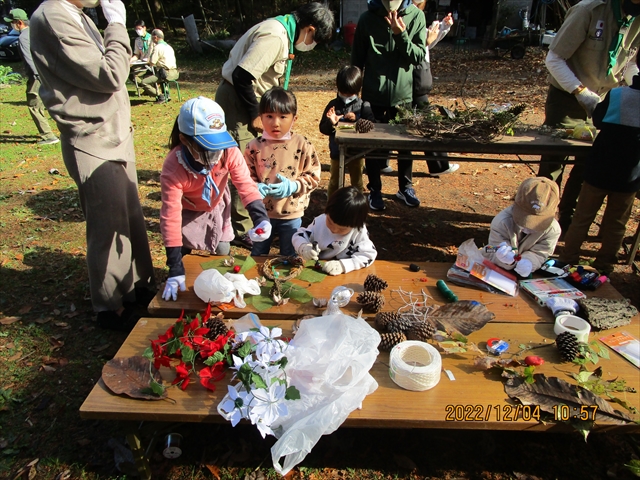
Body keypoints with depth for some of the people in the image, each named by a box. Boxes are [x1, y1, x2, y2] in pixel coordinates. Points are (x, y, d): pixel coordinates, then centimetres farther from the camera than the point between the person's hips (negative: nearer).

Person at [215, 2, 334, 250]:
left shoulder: (284, 31, 9)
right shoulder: (275, 37, -23)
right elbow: (241, 76, -27)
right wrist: (255, 116, -18)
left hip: (247, 97, 10)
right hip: (236, 99, -10)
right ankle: (242, 231, 7)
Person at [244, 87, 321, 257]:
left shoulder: (302, 145, -10)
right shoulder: (255, 146, -8)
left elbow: (314, 175, -7)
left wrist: (294, 186, -22)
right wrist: (255, 187, -21)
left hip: (292, 214, -1)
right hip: (262, 212, 1)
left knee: (289, 258, 18)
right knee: (258, 257, 19)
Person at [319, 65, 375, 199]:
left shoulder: (363, 106, -7)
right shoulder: (333, 105, -4)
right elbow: (323, 128, -5)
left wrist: (357, 119, -28)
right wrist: (331, 123, -25)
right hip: (337, 152, 1)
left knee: (357, 181, 16)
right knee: (335, 181, 15)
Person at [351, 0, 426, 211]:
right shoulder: (368, 18, -3)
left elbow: (418, 56, -6)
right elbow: (356, 60, 3)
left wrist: (401, 35, -19)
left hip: (403, 93, 1)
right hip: (373, 94, -1)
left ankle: (405, 187, 28)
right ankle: (374, 190, 21)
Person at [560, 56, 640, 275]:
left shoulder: (616, 95, -14)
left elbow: (597, 120, 3)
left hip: (599, 171, -1)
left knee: (582, 217, 12)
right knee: (616, 224, 16)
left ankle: (568, 259, 19)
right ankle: (603, 265, 26)